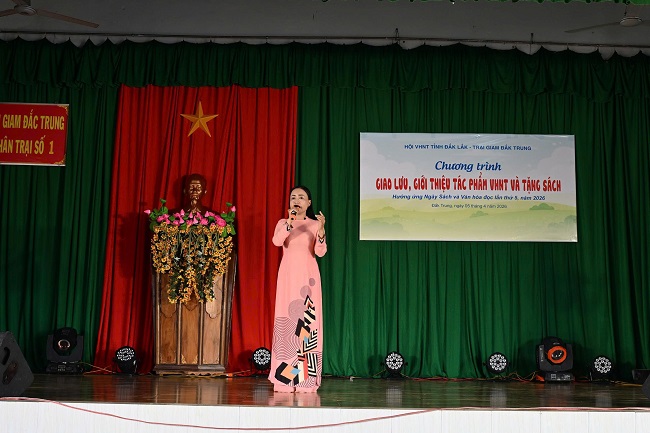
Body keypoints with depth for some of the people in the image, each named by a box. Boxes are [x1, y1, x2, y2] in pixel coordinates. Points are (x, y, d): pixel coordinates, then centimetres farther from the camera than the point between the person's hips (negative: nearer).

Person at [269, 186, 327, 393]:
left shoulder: (314, 225, 7)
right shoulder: (283, 223, 8)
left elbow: (320, 252, -7)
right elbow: (276, 241, -13)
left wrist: (321, 230, -22)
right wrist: (289, 223, -27)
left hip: (308, 275, 0)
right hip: (288, 275, 0)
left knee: (308, 321, -5)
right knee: (286, 320, -5)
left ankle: (305, 378, -2)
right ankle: (284, 378, -1)